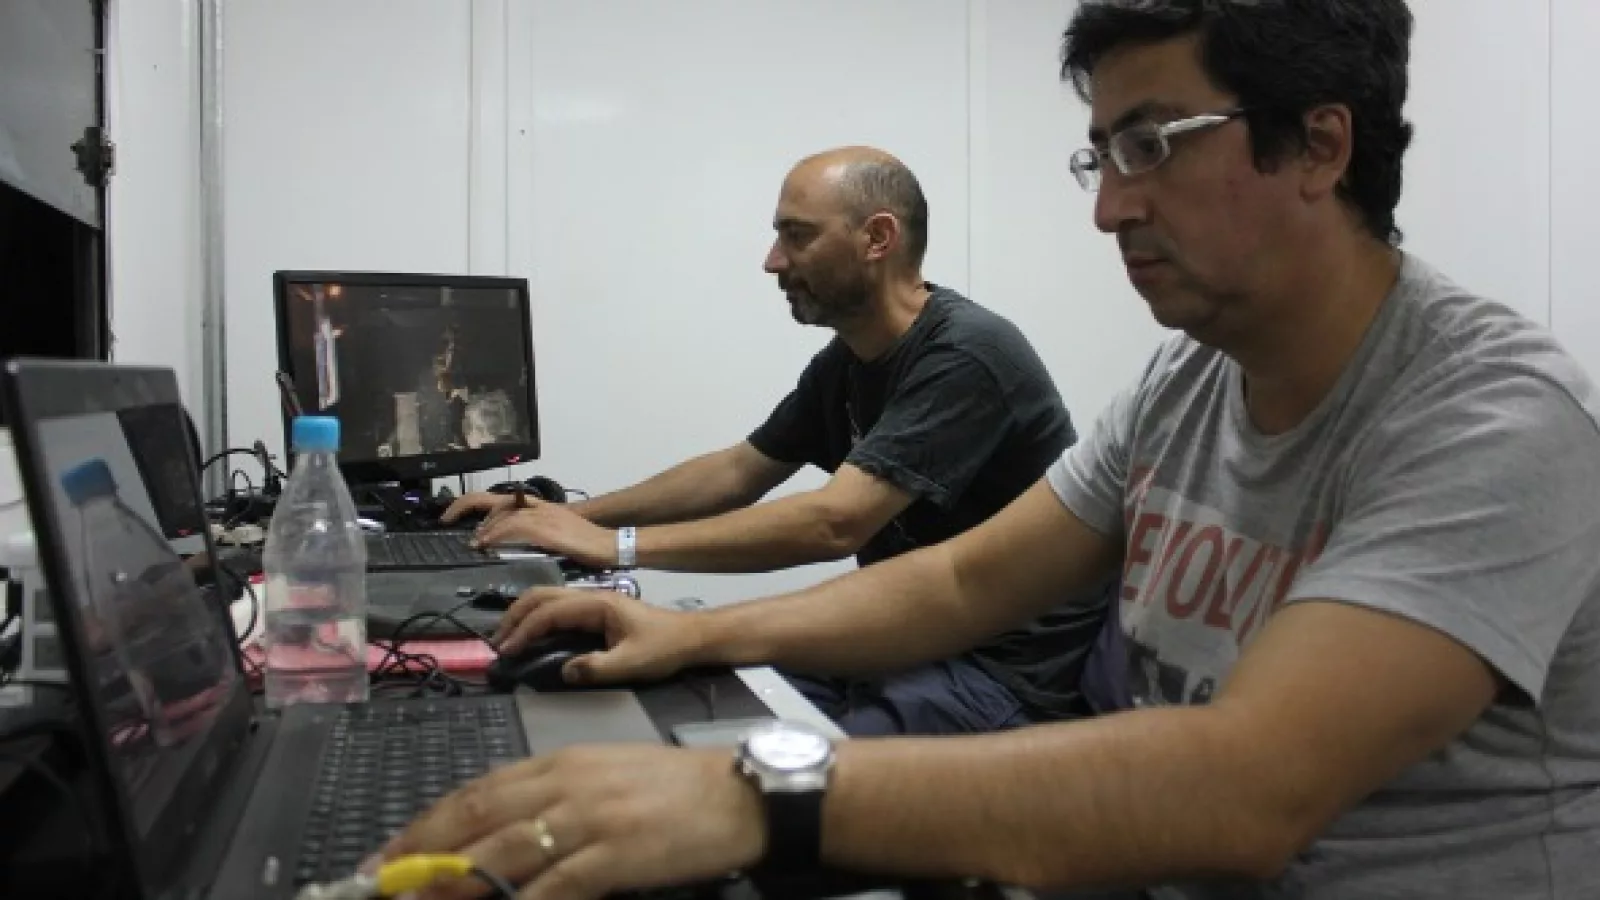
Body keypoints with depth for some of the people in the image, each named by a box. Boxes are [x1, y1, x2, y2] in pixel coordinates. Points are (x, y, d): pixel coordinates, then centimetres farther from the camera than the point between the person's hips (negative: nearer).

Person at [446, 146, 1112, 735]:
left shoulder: (966, 356, -20)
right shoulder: (842, 363, 8)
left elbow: (832, 522, -27)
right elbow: (739, 472, 16)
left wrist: (614, 544, -25)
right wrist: (568, 517, 6)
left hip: (1006, 668, -8)